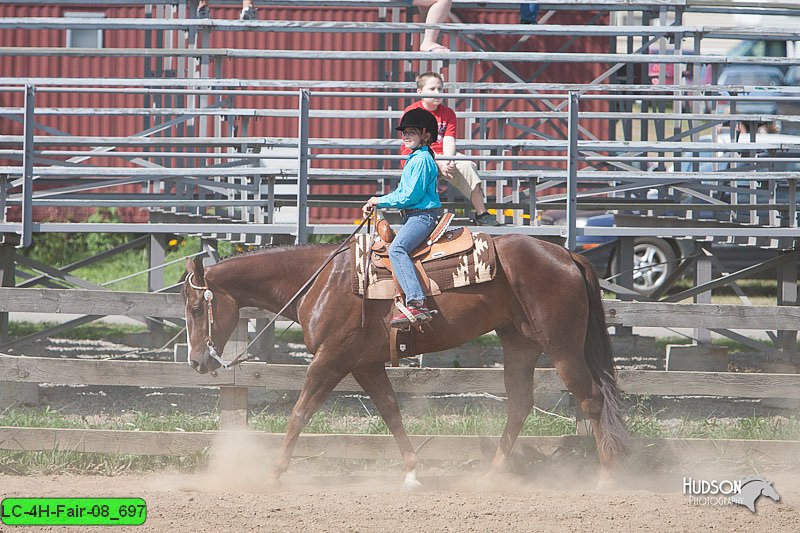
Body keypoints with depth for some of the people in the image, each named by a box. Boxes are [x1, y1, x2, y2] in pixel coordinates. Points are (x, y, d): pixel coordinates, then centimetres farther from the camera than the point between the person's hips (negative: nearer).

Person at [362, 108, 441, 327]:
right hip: (412, 216, 12)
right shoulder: (413, 159, 21)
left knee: (397, 248, -31)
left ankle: (417, 303, -44)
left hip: (422, 216, -12)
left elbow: (410, 196, -18)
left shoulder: (422, 159, -12)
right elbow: (402, 192, 25)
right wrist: (376, 203, 11)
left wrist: (380, 201, -8)